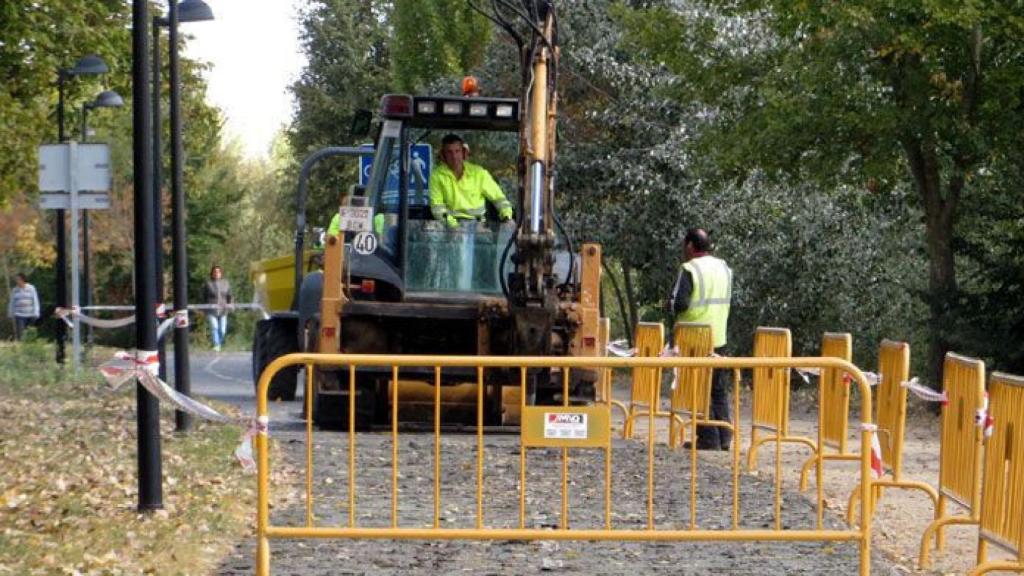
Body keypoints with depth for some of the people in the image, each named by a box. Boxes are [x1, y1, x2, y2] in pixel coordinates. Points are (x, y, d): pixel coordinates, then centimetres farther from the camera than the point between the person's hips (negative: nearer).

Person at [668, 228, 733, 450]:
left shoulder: (690, 269, -13)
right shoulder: (724, 268, 8)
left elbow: (679, 303, -20)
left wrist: (672, 303, 0)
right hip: (719, 338, 6)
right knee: (719, 390, 13)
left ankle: (708, 438, -2)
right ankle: (724, 438, 14)